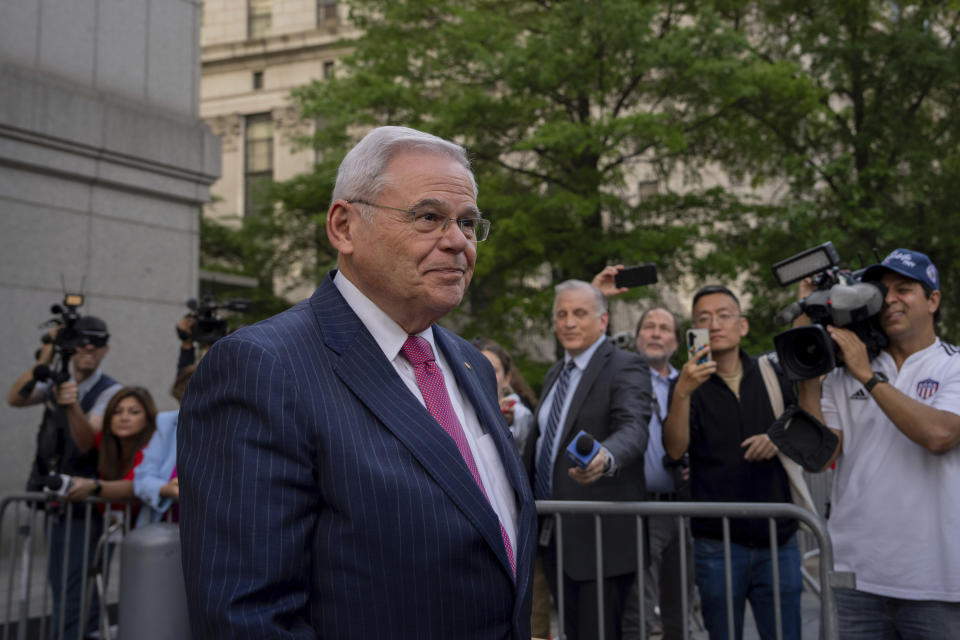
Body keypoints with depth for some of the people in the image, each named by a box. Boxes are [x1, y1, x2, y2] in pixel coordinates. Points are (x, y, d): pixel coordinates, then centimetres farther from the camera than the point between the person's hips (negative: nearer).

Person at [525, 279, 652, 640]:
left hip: (600, 536, -7)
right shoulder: (555, 374, 16)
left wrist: (605, 458, -48)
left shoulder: (626, 368, -9)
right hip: (553, 534, 8)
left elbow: (633, 430, -27)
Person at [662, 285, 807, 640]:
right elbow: (675, 448, -16)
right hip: (717, 542, -2)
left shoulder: (772, 375, 7)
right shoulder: (688, 385, 0)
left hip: (777, 540, 2)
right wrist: (682, 393, -32)